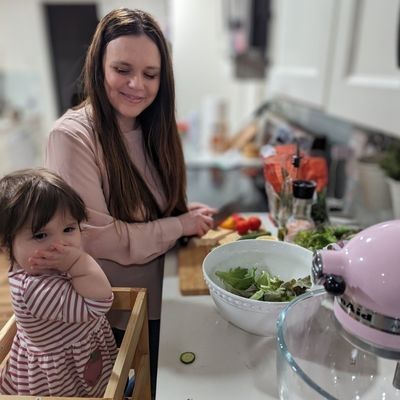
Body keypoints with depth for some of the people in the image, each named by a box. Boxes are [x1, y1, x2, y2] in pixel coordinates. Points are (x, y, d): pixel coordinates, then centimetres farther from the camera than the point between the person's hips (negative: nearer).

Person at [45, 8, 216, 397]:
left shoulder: (151, 128, -2)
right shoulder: (72, 136, -25)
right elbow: (100, 239, -27)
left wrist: (186, 213, -11)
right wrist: (181, 225, -20)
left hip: (159, 299, 7)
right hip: (111, 316, -6)